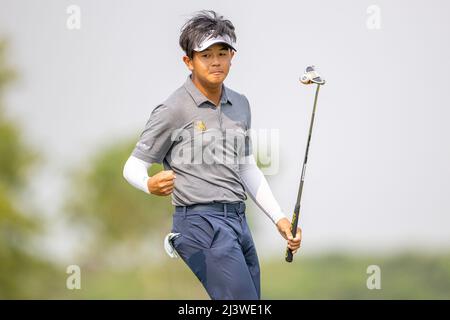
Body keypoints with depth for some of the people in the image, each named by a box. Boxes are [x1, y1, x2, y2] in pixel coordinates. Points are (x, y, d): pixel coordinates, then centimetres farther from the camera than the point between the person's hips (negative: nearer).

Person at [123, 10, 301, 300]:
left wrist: (279, 218, 15)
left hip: (239, 222, 8)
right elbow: (133, 167, -3)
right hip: (202, 223, -7)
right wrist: (151, 185, -26)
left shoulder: (240, 105, 14)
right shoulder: (173, 110, -6)